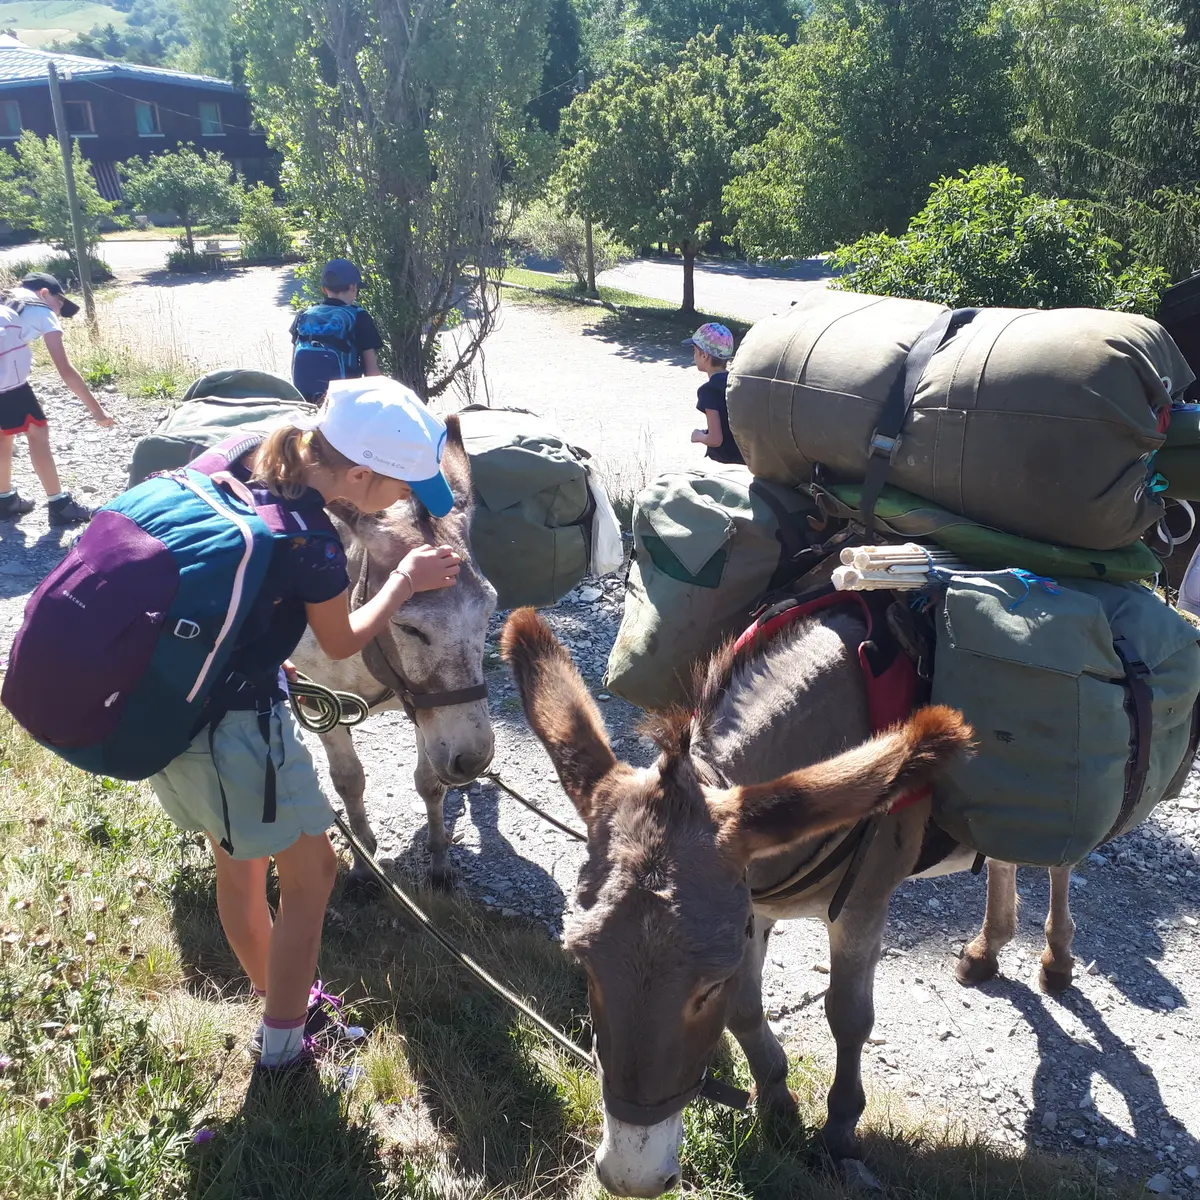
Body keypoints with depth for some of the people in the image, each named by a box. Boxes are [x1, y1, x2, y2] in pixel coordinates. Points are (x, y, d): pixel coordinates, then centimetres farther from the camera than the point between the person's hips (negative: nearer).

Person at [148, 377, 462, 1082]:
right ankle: (283, 1046, 27)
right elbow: (342, 642, -6)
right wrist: (408, 580, 6)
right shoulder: (313, 545, -25)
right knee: (311, 871, 12)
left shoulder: (244, 470, -3)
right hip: (234, 726, -9)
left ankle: (279, 1002, 46)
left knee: (240, 861, 25)